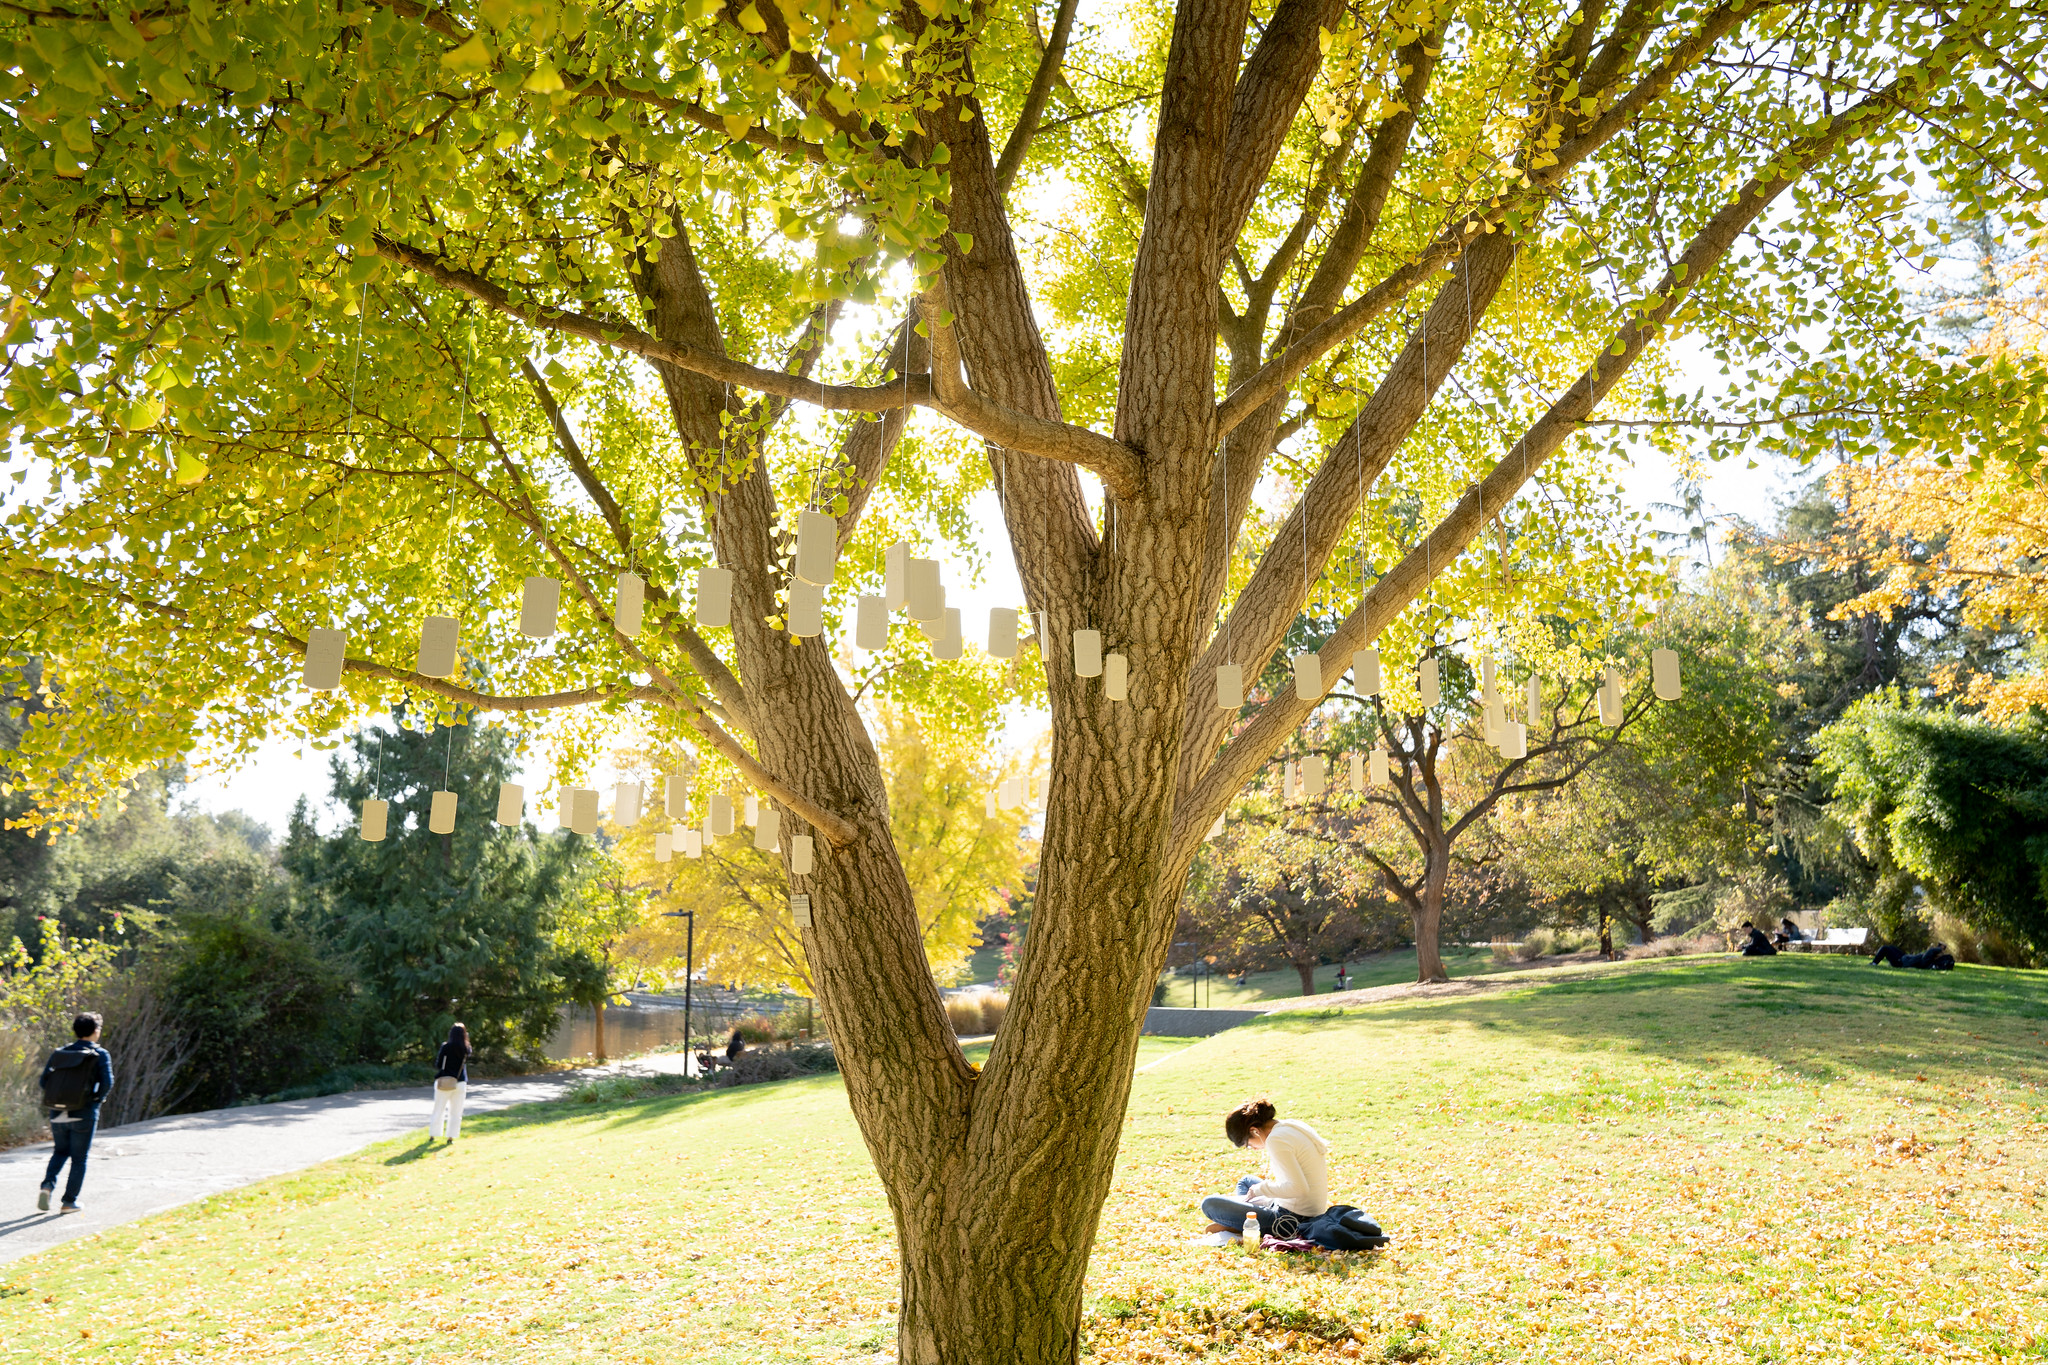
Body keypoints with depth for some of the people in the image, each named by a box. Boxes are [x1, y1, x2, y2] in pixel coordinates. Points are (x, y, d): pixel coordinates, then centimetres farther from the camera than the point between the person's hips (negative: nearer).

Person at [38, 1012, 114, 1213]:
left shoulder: (59, 1053, 5)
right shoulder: (100, 1055, -6)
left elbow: (44, 1080, 0)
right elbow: (107, 1083, -14)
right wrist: (97, 1099, 5)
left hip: (57, 1113, 4)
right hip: (84, 1114, -4)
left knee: (60, 1151, 23)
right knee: (79, 1158, 9)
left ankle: (48, 1184, 1)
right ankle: (69, 1201, 11)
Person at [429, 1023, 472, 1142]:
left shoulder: (446, 1047, -10)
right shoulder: (467, 1049, -4)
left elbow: (438, 1065, -7)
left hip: (444, 1082, -1)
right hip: (460, 1083, 1)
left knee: (439, 1110, 11)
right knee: (456, 1112, 9)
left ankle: (432, 1135, 18)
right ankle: (451, 1137, 7)